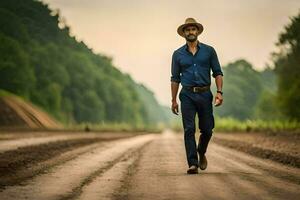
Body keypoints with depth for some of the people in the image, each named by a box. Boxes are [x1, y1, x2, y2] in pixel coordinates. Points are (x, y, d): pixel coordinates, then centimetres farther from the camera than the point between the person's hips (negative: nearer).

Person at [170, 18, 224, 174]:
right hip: (187, 95, 0)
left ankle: (201, 153, 34)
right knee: (189, 130, -8)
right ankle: (193, 164, -10)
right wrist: (174, 100, 9)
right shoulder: (178, 54, 7)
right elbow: (175, 79, 11)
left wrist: (219, 92, -6)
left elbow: (217, 73, 6)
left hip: (205, 94, 1)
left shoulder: (209, 51, 6)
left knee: (207, 130, 5)